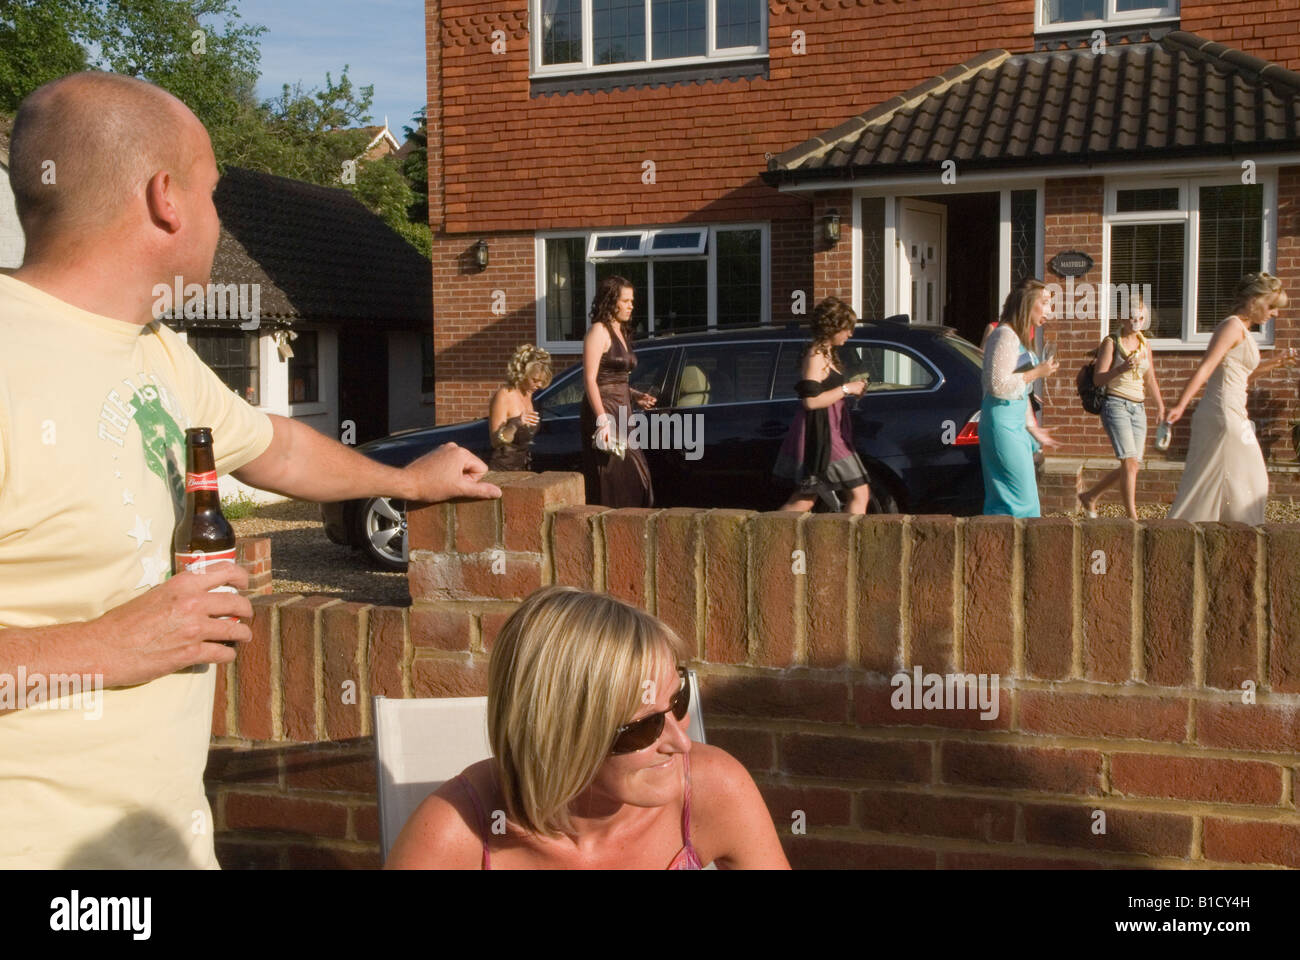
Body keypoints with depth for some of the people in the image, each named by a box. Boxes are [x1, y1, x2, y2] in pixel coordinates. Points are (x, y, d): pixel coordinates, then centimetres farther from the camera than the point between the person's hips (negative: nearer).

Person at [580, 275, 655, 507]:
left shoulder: (621, 333, 18)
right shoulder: (599, 332, -9)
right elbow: (590, 380, -17)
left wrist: (635, 396, 9)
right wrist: (603, 420, -24)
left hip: (621, 414, 9)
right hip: (604, 412, -9)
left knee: (634, 479, 8)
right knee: (610, 485, -9)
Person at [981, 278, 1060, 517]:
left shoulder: (1019, 337, 19)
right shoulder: (1005, 335, -13)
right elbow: (998, 385, -22)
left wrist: (1032, 427, 27)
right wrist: (1036, 373, -14)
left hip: (1015, 425, 10)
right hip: (1002, 423, -10)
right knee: (1020, 497, -11)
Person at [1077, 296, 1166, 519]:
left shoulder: (1145, 345, 15)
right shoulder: (1111, 343, -2)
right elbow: (1098, 379, -8)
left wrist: (1160, 405, 24)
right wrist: (1121, 369, -23)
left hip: (1138, 408, 6)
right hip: (1116, 405, -6)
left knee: (1134, 466, 3)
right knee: (1130, 461, -17)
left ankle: (1089, 496, 22)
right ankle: (1132, 517, -14)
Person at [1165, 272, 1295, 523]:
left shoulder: (1240, 329, 18)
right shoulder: (1233, 326, -11)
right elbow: (1205, 368, -21)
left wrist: (1275, 363, 22)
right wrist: (1181, 406, -29)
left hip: (1230, 414, 10)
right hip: (1224, 414, -10)